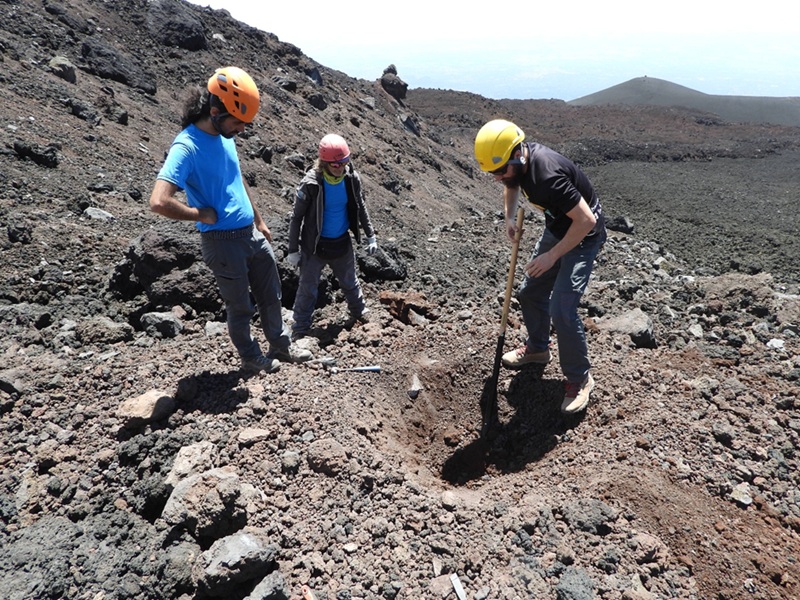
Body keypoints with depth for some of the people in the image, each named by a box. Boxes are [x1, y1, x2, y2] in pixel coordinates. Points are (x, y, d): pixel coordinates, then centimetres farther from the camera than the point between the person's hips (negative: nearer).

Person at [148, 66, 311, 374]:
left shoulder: (225, 136, 4)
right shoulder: (186, 147, -21)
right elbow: (159, 202, -31)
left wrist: (259, 220, 20)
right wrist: (203, 215, -17)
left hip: (252, 234, 8)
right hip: (223, 242, -7)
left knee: (271, 295, 18)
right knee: (240, 306, 11)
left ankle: (282, 346, 38)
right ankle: (251, 357, 33)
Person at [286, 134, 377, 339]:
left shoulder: (352, 178, -9)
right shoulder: (311, 184, -22)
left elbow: (360, 208, 6)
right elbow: (296, 218, -13)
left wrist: (370, 236, 8)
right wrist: (293, 250, -11)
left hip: (342, 243, 4)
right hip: (315, 245, -4)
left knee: (349, 281, 22)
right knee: (308, 288, 5)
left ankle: (360, 313, 45)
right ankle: (300, 330, 20)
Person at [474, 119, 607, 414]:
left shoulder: (548, 175, -36)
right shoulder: (517, 161, -10)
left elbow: (586, 220, -33)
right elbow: (511, 187, 14)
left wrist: (552, 256, -27)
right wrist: (510, 218, -4)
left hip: (584, 235, -9)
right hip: (556, 228, 9)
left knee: (562, 309, -16)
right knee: (530, 293, 14)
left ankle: (580, 378, 5)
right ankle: (537, 348, 38)